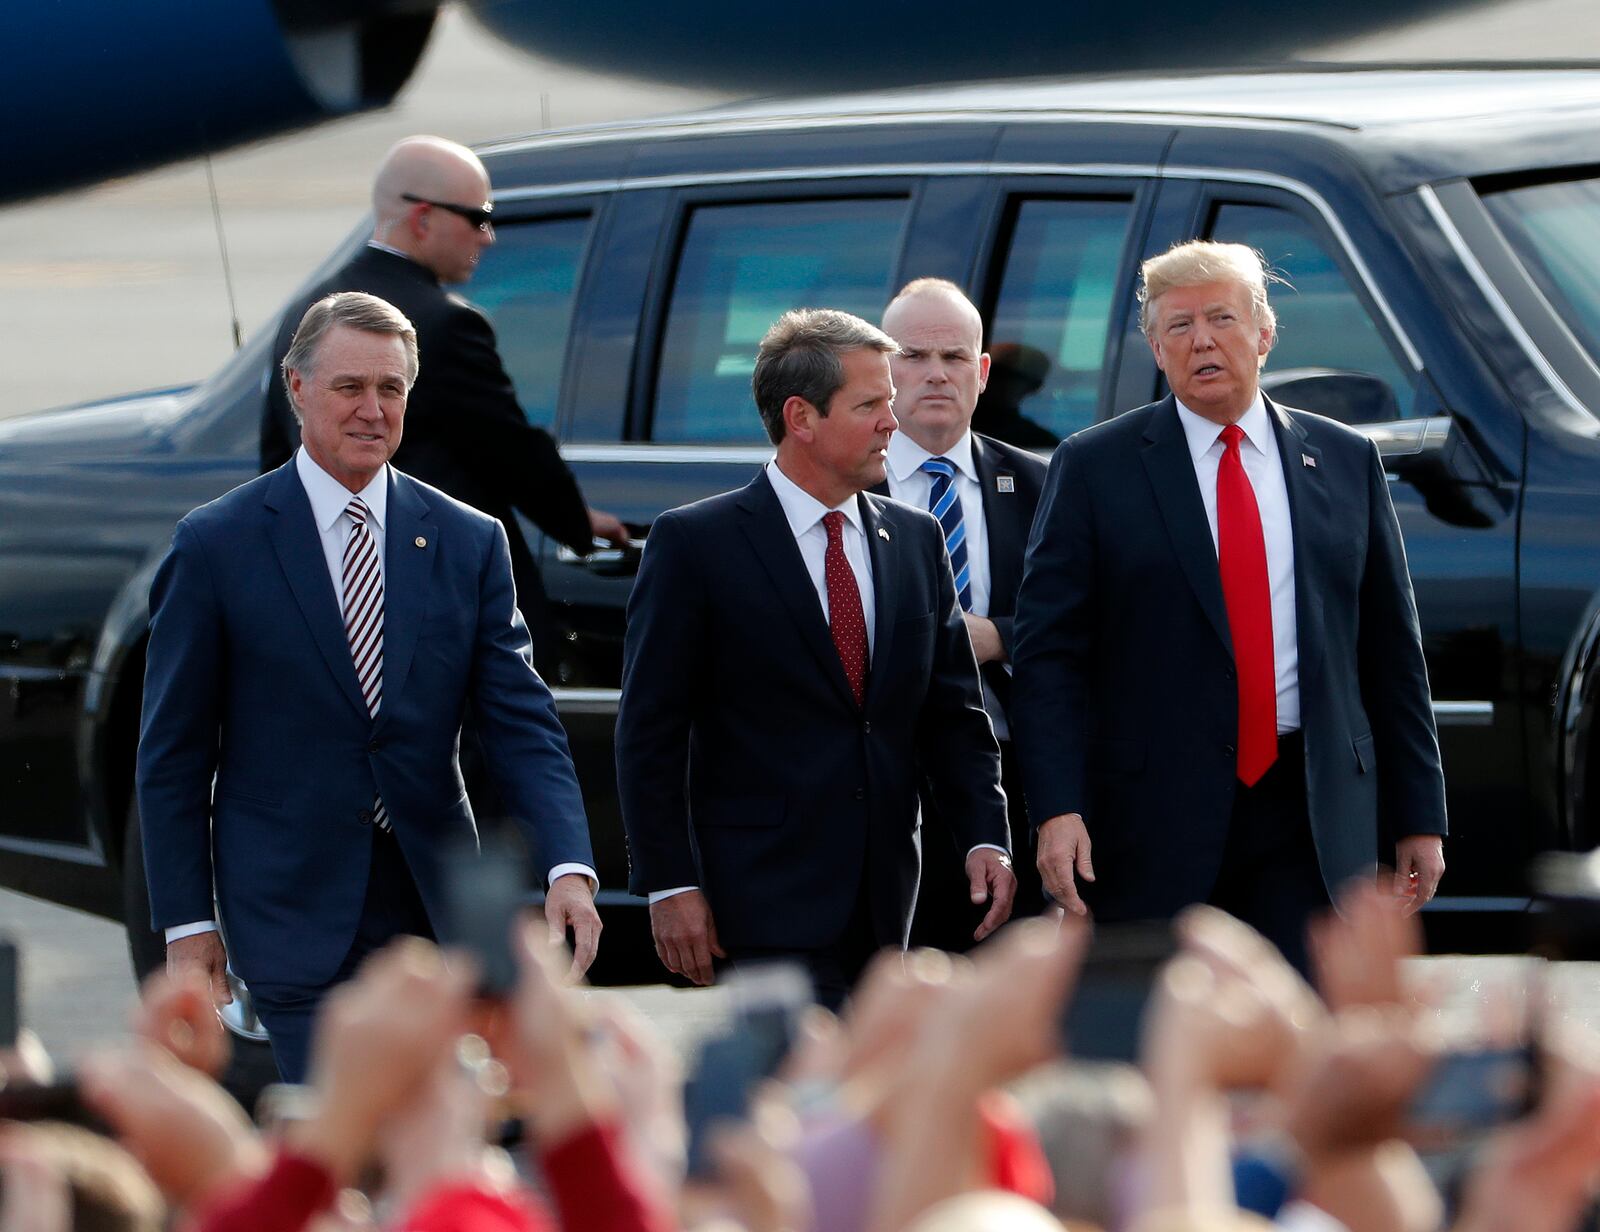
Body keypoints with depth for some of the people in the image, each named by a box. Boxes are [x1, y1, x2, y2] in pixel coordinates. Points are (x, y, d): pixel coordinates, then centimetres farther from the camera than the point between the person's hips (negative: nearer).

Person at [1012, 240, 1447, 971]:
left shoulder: (1345, 463, 10)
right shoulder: (1094, 468, 2)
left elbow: (1391, 653, 12)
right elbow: (1047, 656, -2)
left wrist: (1418, 815, 9)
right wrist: (1057, 809, -14)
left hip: (1313, 819, 2)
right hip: (1151, 815, -2)